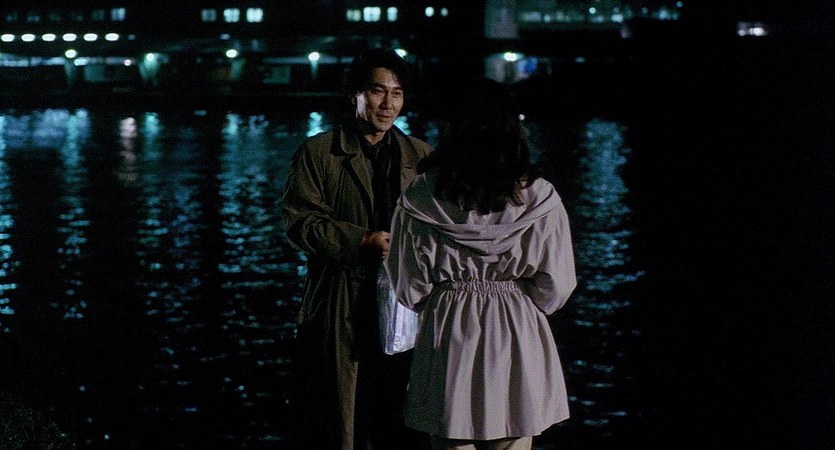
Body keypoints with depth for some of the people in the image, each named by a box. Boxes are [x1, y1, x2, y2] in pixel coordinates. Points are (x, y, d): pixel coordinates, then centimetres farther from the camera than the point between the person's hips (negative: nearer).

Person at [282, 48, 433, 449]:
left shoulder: (420, 156, 12)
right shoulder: (318, 152, 1)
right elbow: (299, 222, -6)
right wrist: (363, 242, -16)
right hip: (340, 307, -3)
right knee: (336, 417, 3)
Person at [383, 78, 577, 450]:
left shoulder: (420, 198, -5)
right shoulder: (539, 198, -6)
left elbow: (409, 288, 0)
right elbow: (554, 286, -2)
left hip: (447, 336, 0)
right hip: (517, 341, 0)